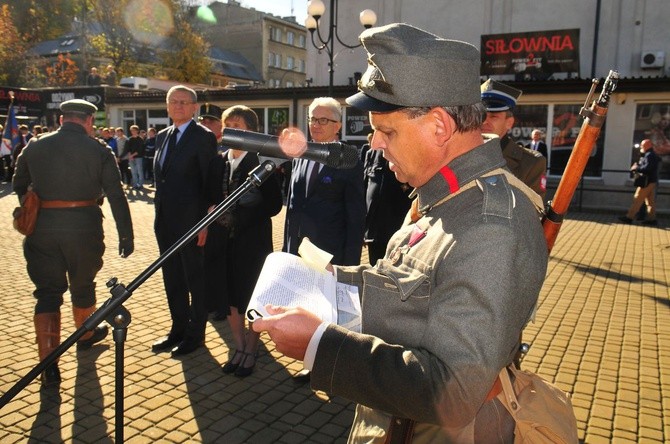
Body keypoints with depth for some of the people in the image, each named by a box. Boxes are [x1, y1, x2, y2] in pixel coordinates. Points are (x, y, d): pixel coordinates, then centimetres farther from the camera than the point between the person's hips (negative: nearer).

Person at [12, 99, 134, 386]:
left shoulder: (34, 147, 4)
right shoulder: (99, 151, -5)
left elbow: (18, 186, 16)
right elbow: (116, 196, -7)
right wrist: (125, 235, -3)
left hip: (42, 227, 2)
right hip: (84, 227, -1)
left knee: (47, 292, 7)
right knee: (82, 285, 19)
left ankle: (49, 365, 3)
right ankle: (86, 335, 43)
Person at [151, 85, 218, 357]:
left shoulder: (203, 137, -9)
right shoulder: (162, 137, 13)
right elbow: (160, 177, 18)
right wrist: (159, 214, 12)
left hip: (191, 221, -7)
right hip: (165, 220, 7)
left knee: (195, 279, 6)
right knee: (172, 279, 16)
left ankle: (195, 334, 20)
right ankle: (178, 329, 31)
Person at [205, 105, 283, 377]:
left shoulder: (261, 164, -11)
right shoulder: (218, 163, 6)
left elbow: (273, 204, -15)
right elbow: (210, 198, 13)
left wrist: (239, 216, -18)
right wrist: (214, 214, -8)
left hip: (253, 241, -5)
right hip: (223, 240, 5)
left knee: (252, 298, 8)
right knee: (229, 296, 14)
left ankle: (251, 351, 26)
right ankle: (239, 347, 32)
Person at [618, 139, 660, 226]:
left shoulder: (649, 155, -13)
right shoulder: (653, 155, 20)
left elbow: (647, 168, -25)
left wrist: (636, 168, -14)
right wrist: (637, 166, 3)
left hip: (647, 182, -10)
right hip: (652, 181, 10)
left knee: (637, 200, -8)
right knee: (650, 201, 9)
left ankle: (629, 217, -7)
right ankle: (652, 219, 10)